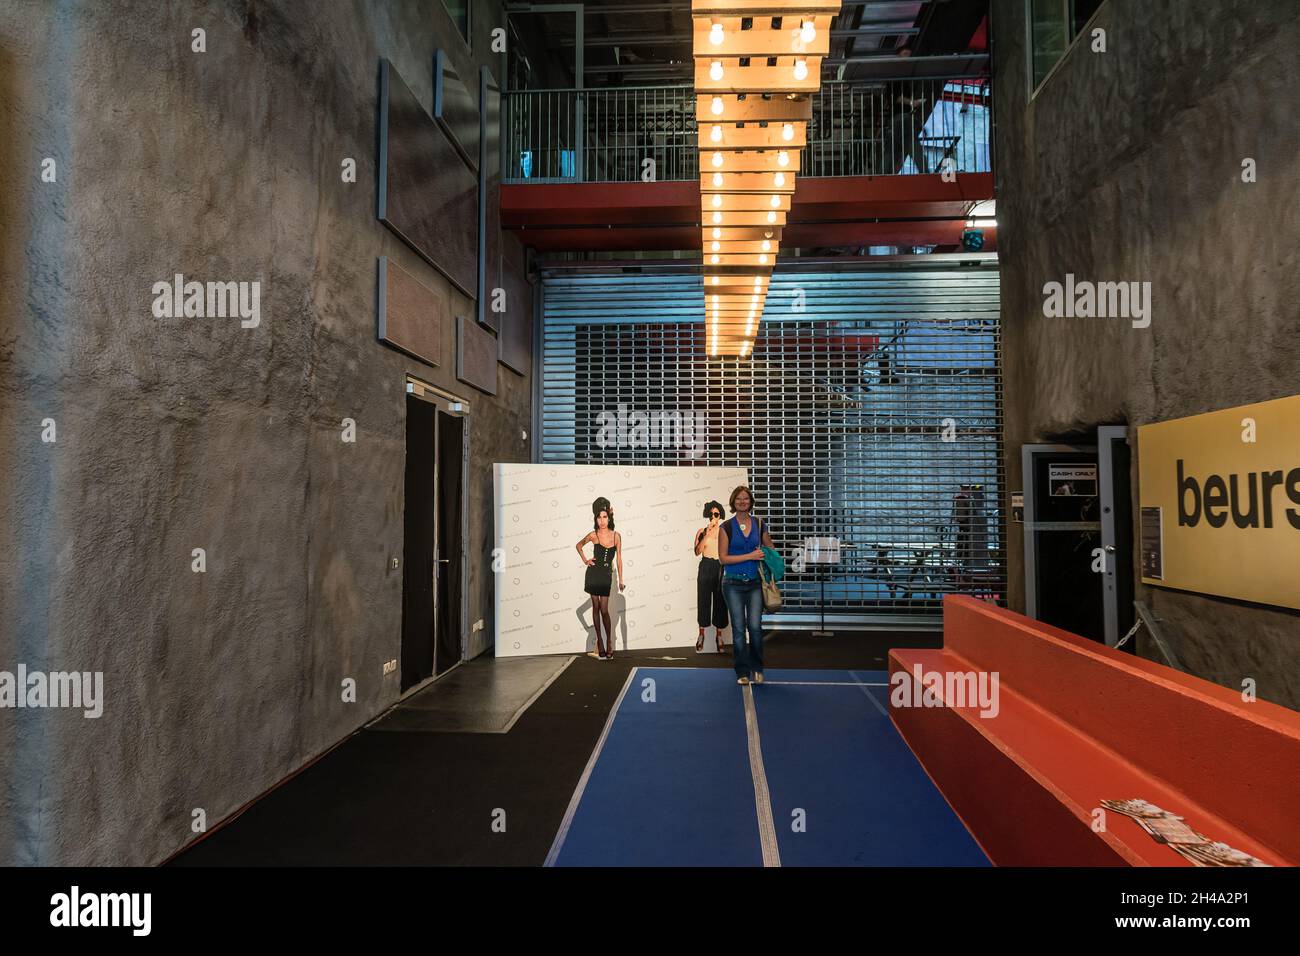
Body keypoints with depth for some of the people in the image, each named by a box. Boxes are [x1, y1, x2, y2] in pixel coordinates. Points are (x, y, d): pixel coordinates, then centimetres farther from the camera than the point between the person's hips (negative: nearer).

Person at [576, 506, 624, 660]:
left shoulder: (616, 536, -1)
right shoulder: (593, 535, -3)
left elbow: (619, 558, 4)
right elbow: (579, 545, 16)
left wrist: (621, 579, 3)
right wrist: (585, 560, 4)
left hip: (606, 575, 0)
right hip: (593, 573, 0)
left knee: (604, 610, -4)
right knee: (596, 607, 3)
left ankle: (609, 644, 8)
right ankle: (600, 645, 9)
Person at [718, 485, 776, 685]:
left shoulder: (760, 525, 5)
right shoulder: (726, 527, -2)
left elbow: (770, 548, 20)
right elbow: (723, 558, -8)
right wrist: (750, 556, -14)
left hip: (755, 582, 1)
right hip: (733, 584, -1)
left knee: (755, 626, -7)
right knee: (739, 628, 2)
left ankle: (757, 669, 12)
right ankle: (742, 672, 14)